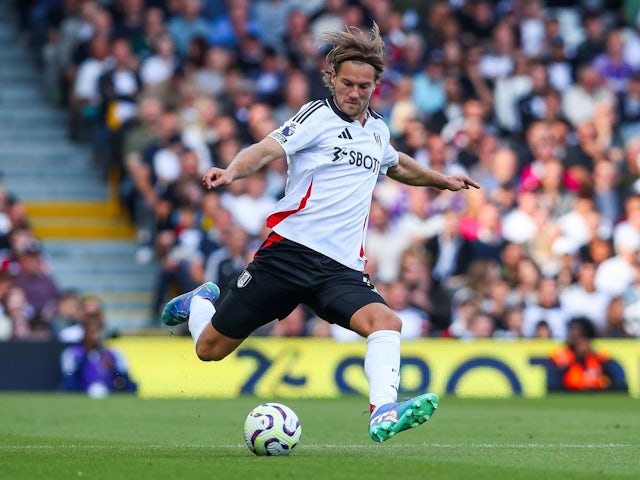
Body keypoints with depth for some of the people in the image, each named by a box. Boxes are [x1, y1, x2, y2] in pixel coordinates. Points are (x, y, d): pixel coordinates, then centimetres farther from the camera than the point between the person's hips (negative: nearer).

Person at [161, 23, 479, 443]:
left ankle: (384, 413, -43)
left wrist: (442, 180, 46)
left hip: (342, 267, 4)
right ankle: (200, 302, 38)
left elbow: (396, 164, 42)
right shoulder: (318, 116, -3)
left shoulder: (377, 130, 17)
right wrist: (232, 171, -38)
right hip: (290, 251, -4)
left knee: (385, 321, -27)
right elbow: (268, 149, -19)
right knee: (210, 348, 4)